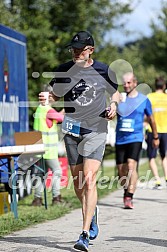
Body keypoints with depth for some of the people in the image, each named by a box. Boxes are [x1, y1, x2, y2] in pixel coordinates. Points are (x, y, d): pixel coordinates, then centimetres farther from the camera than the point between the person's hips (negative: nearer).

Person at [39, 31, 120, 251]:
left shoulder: (103, 71, -2)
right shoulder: (64, 71, 3)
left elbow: (115, 92, 14)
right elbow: (55, 96, 13)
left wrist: (114, 105, -6)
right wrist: (46, 99, -10)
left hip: (95, 130, -3)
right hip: (72, 129, 3)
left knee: (89, 179, -15)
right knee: (77, 181, 9)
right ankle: (91, 212, 40)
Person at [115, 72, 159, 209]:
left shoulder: (143, 99, 4)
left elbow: (151, 119, 16)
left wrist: (155, 137, 24)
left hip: (135, 138, -3)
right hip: (120, 139, 3)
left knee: (131, 165, -21)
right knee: (121, 170, 6)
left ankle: (129, 198, -25)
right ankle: (126, 192, 30)